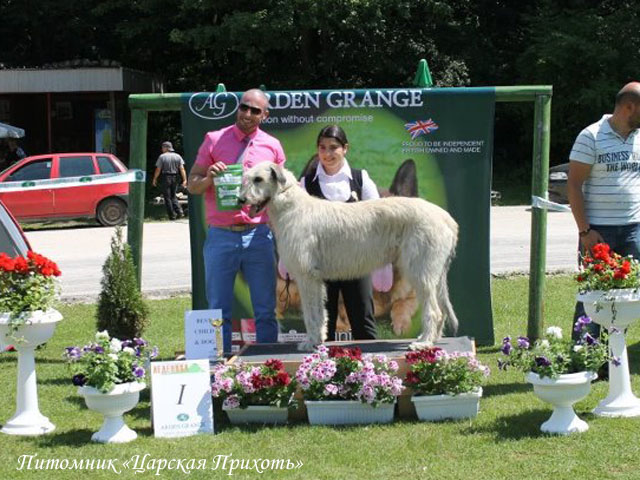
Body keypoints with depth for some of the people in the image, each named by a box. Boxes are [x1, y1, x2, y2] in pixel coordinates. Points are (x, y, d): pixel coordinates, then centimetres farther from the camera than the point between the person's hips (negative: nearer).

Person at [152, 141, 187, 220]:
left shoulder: (162, 157, -7)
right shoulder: (178, 156, 4)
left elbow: (158, 169, -6)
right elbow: (182, 169, -3)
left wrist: (154, 179, 4)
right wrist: (184, 180, -4)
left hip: (166, 178, -4)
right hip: (175, 178, 4)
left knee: (167, 197, 4)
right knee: (173, 196, 17)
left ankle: (172, 215, 2)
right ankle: (179, 211, -1)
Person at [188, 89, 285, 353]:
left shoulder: (272, 146, 9)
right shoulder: (214, 140, 5)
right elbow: (192, 185, 7)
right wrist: (209, 177, -14)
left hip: (258, 235, 1)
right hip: (220, 235, -1)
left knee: (265, 310, 3)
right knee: (218, 310, 3)